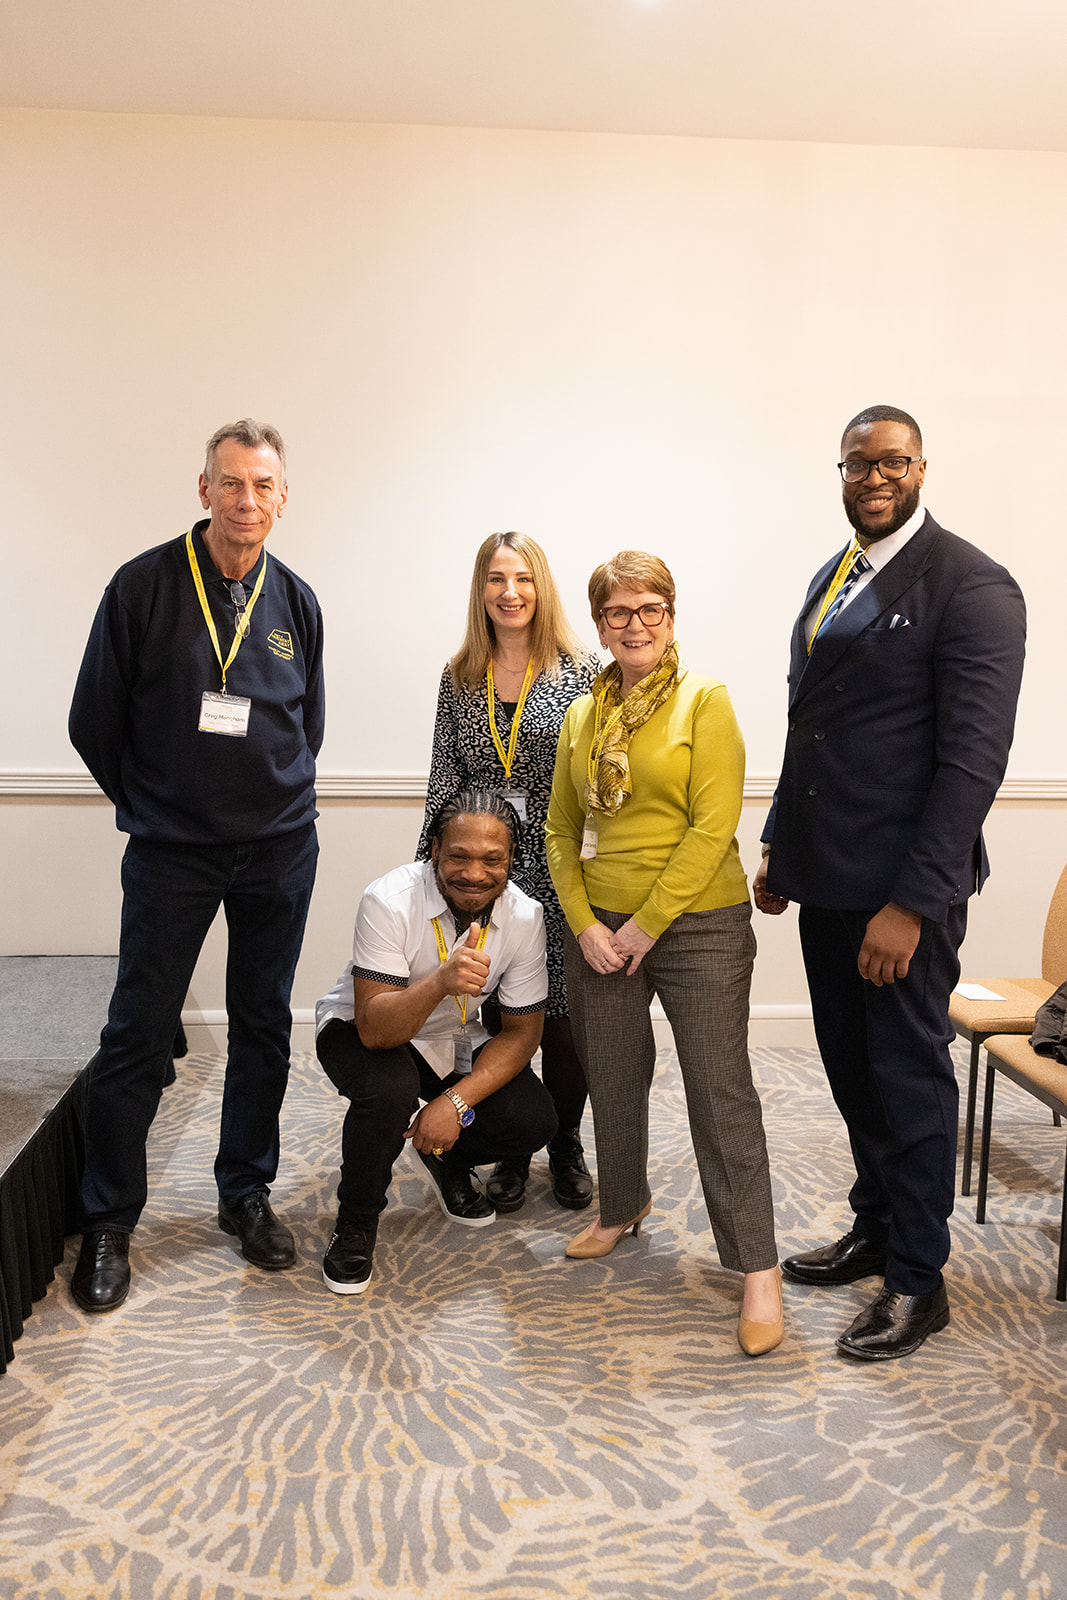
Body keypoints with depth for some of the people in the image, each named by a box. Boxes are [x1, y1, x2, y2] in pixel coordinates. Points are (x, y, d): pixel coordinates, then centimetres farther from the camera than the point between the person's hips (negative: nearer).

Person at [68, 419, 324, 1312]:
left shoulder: (296, 602, 5)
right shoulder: (144, 586, -6)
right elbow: (94, 720, 0)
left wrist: (276, 800, 12)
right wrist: (150, 804, 7)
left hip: (279, 850, 3)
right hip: (170, 853, -3)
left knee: (264, 1028, 11)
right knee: (139, 1035, 2)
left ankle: (247, 1195, 28)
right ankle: (108, 1223, 19)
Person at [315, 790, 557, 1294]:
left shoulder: (524, 916, -18)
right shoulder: (389, 901, -31)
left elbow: (522, 1029, -10)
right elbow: (374, 1030, -35)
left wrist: (457, 1101, -24)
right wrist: (442, 982, -54)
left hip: (453, 1040, 4)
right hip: (360, 1031, -3)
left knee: (533, 1120, -18)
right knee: (390, 1089, -36)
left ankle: (446, 1157, 16)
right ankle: (356, 1221, -7)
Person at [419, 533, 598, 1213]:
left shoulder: (581, 671, -1)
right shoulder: (460, 677, 8)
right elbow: (445, 778, 10)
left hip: (561, 871, -2)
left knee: (563, 1015, 4)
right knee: (498, 1013, 8)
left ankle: (566, 1146, 26)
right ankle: (511, 1150, 26)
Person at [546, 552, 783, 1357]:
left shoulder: (704, 699, -7)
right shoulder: (582, 714, 7)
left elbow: (714, 824, -14)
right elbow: (561, 831, 9)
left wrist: (648, 924, -14)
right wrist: (585, 924, -3)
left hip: (698, 925, -5)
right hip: (600, 928, 5)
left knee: (721, 1091, -2)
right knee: (613, 1080, 17)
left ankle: (758, 1266, 11)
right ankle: (623, 1207, 41)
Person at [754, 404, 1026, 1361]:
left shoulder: (972, 587, -12)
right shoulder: (835, 579, 14)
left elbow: (974, 760, -17)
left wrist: (910, 902, -21)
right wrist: (779, 847, 15)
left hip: (903, 886, -7)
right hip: (827, 877, 7)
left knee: (910, 1076, 6)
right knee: (852, 1067, 18)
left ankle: (918, 1282, 23)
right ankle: (876, 1229, 38)